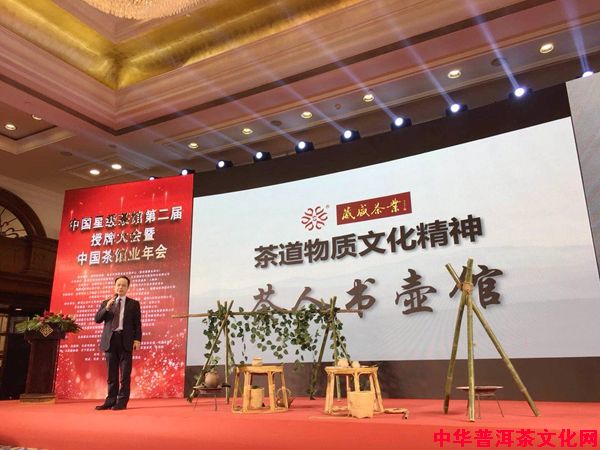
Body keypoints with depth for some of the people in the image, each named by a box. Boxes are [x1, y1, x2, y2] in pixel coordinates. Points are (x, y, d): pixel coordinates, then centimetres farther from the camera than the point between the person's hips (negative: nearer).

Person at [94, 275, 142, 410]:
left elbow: (137, 323, 4)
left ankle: (122, 401, 2)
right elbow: (97, 319, 6)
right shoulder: (106, 303, 16)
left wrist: (137, 339, -8)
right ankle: (111, 400, 13)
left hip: (126, 340, -2)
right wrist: (107, 308, -10)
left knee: (125, 373, -2)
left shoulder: (134, 304, 9)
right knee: (112, 374, 7)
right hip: (110, 340, 2)